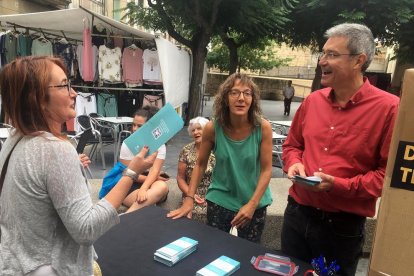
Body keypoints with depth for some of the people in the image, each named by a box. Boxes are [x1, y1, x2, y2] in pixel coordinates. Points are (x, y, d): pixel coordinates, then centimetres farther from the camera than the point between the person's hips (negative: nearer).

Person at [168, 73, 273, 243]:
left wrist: (252, 204, -18)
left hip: (255, 202, 0)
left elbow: (266, 170, -12)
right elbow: (200, 164, -3)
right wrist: (189, 199, -6)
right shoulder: (213, 128, -15)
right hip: (220, 200, 0)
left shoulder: (263, 127, -16)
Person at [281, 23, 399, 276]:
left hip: (344, 226, -4)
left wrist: (339, 185, -22)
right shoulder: (312, 101, 2)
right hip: (297, 213, 5)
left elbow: (389, 172, -13)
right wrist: (294, 163, -7)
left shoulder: (389, 108, -13)